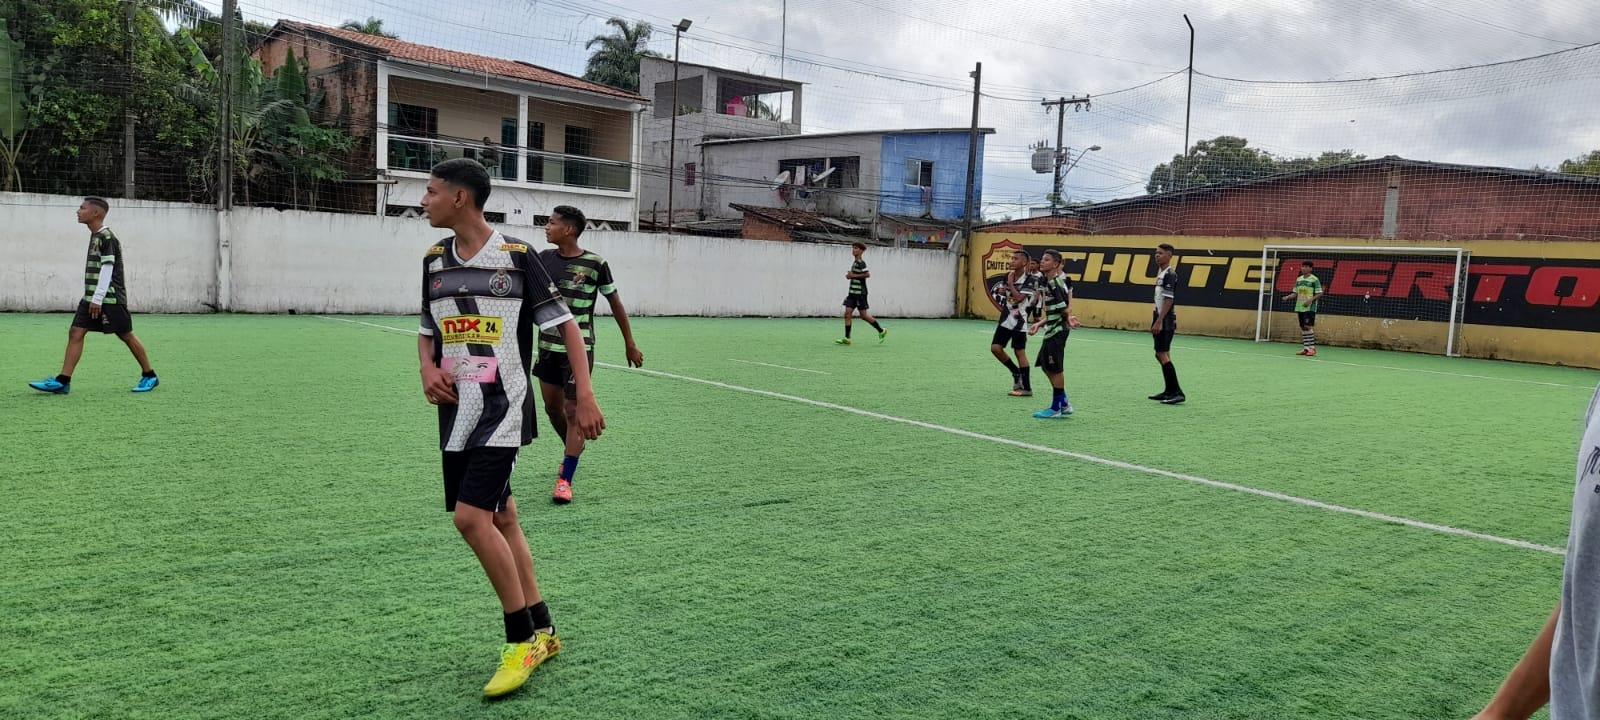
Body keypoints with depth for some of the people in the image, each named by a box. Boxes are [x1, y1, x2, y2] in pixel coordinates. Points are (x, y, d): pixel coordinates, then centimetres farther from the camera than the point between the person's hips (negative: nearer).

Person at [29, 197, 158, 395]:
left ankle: (149, 376, 12)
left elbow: (107, 269, -18)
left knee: (126, 335, -1)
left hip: (110, 298, -9)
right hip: (92, 298, 9)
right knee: (75, 332, -1)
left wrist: (98, 298, -20)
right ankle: (63, 381, -4)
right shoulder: (95, 236, 15)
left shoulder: (106, 237, -13)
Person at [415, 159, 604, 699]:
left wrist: (585, 397, -13)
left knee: (471, 517, -17)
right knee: (499, 518, 11)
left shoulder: (515, 256, -9)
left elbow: (566, 324, -6)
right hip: (457, 411, 7)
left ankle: (521, 641, -1)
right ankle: (542, 632, 26)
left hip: (503, 408, -7)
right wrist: (428, 369, -1)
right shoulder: (434, 260, 9)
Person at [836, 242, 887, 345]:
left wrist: (854, 275, -20)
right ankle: (847, 338, -3)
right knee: (847, 313, -2)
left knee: (864, 315, -4)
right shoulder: (854, 263, 16)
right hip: (853, 292, 9)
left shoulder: (861, 263, -12)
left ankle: (881, 331, 13)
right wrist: (850, 275, 12)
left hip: (860, 293, -9)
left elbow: (867, 274, -25)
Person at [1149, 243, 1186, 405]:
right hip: (1160, 321, 10)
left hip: (1165, 321, -10)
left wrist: (1159, 321, -23)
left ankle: (1177, 393, -11)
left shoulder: (1170, 274, -13)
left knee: (1163, 355, -12)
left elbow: (1169, 300, -20)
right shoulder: (1161, 273, 15)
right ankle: (1170, 391, 21)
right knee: (1161, 355, 13)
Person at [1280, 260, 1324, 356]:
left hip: (1310, 308, -6)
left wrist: (1310, 300, -20)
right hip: (1300, 307, 6)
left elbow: (1319, 294, -7)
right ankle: (1305, 348, 12)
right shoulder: (1298, 279, 12)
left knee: (1308, 326, -12)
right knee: (1303, 327, 7)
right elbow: (1295, 293, 16)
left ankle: (1312, 348, -8)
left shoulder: (1315, 279, -6)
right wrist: (1288, 297, -2)